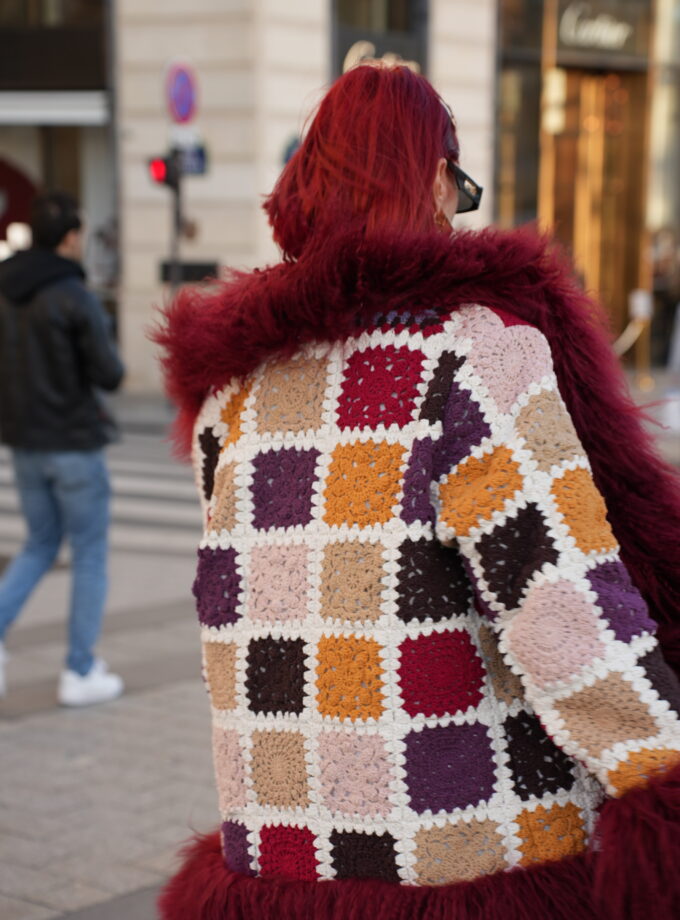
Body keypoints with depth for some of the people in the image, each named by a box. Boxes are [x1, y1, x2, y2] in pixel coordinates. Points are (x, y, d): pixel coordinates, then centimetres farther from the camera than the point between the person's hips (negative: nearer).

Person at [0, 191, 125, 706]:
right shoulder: (75, 299, -18)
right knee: (90, 556, 7)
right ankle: (81, 674, 11)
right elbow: (109, 375, -16)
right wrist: (106, 357, 6)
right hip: (74, 444, -6)